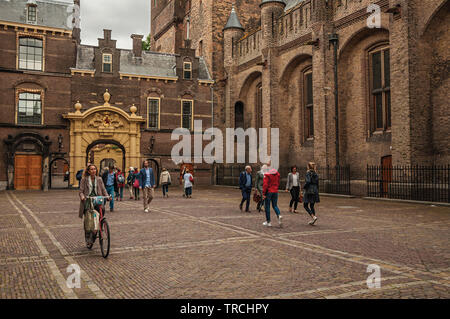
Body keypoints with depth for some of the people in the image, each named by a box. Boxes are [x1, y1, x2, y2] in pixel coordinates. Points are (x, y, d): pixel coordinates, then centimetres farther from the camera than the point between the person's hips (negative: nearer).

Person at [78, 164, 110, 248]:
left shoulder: (99, 179, 13)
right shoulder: (84, 179, 5)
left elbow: (103, 190, 10)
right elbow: (81, 191, 2)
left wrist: (107, 196, -8)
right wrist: (82, 196, -19)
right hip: (87, 200, -2)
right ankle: (88, 241, 3)